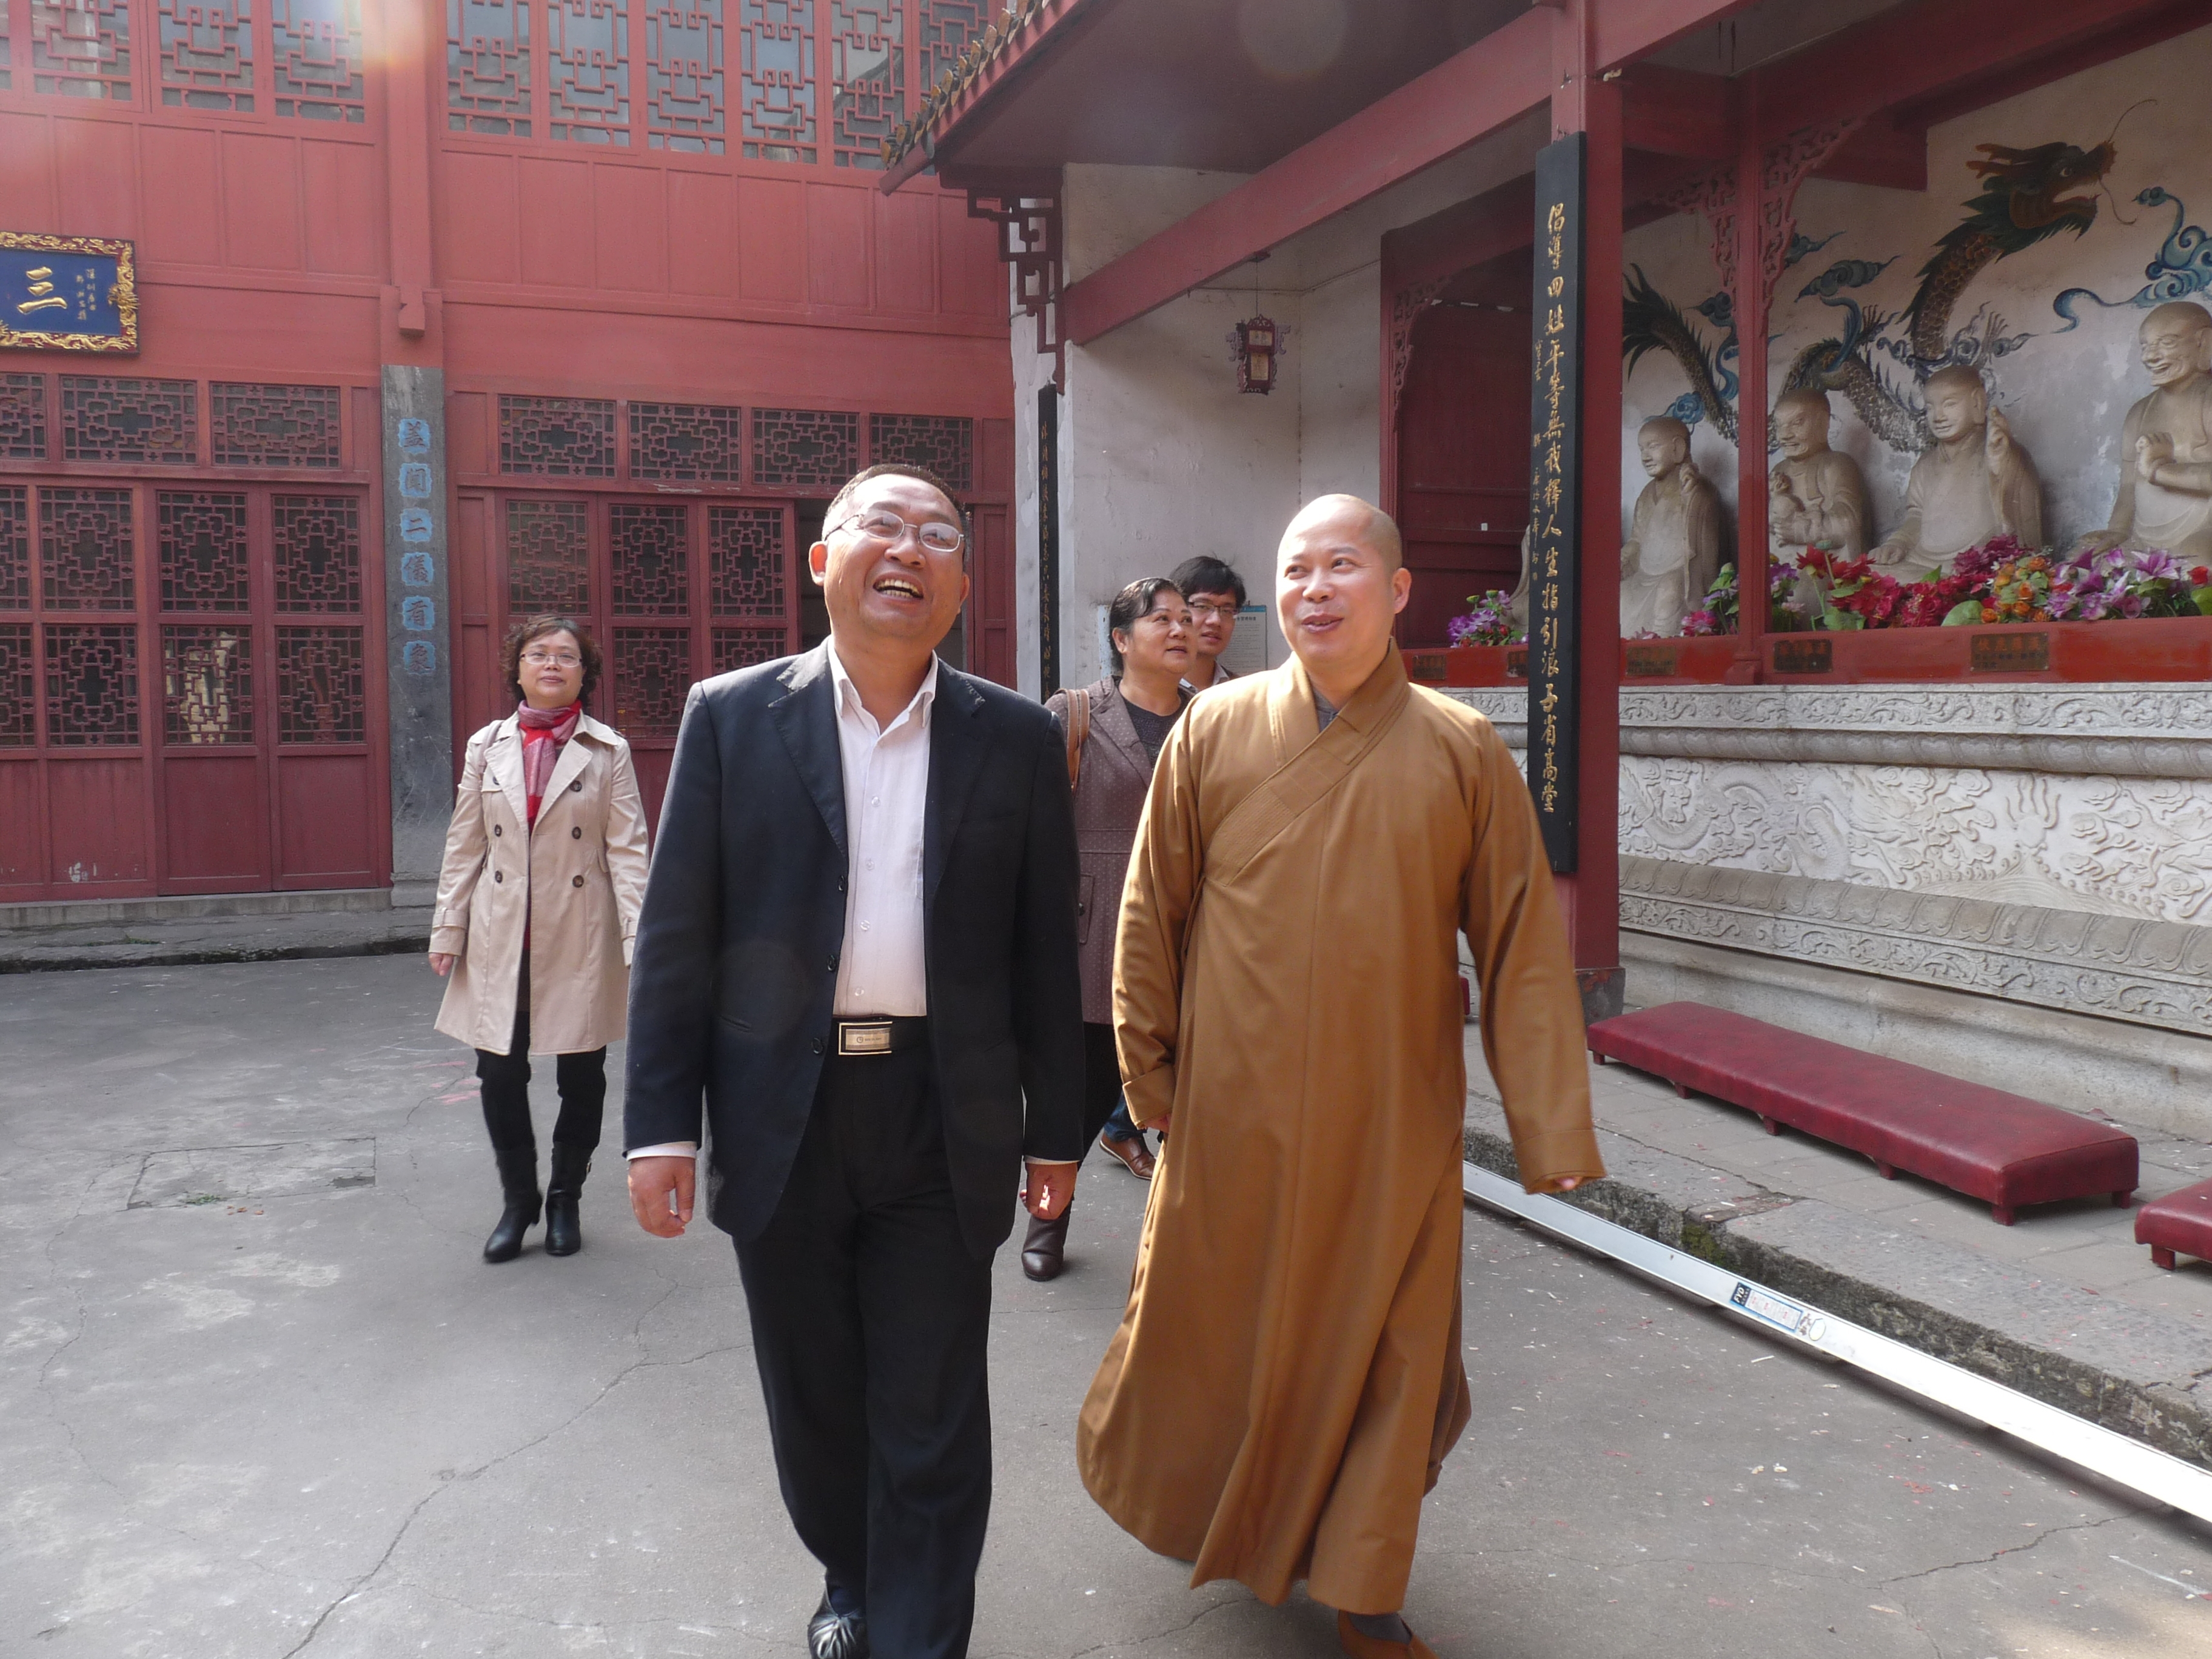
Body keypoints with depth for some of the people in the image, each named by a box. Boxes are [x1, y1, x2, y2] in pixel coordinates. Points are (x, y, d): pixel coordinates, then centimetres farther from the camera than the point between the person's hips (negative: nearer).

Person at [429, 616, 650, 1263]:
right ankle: (518, 1201, 24)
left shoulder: (608, 752, 0)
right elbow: (465, 846, 9)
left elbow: (627, 850, -4)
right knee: (499, 1074, 4)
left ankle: (566, 1200, 26)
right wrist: (447, 930, 5)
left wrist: (639, 938, -12)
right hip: (500, 938, 2)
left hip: (579, 940, -2)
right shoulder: (487, 747, 7)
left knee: (581, 1076, 7)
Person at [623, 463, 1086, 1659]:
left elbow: (1045, 949, 4)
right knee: (814, 1394, 18)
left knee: (932, 1421, 6)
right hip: (785, 1120, 1)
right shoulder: (730, 718, 0)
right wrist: (661, 1125, -5)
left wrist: (1056, 1129, 5)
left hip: (946, 1124, -1)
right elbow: (676, 936, -1)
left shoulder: (1017, 739, 1)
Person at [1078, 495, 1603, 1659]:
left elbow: (1522, 949, -3)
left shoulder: (1461, 752, -3)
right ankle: (1160, 1477, 47)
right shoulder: (1214, 731, -3)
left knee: (1388, 1352, 12)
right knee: (1209, 1319, 16)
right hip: (1235, 1113, 0)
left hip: (1395, 1120, 1)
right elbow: (1151, 913, 2)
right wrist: (1148, 1070, 3)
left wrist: (1553, 1129, -5)